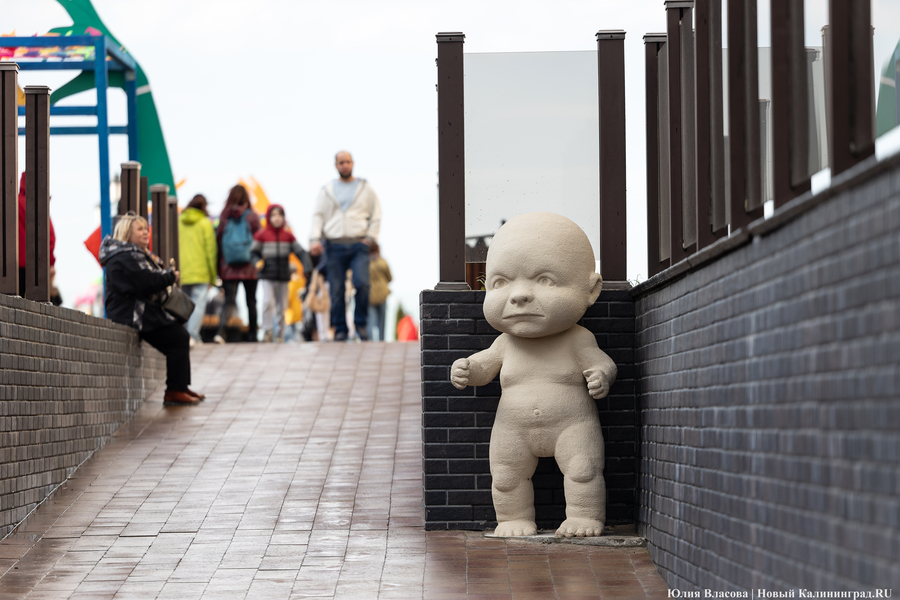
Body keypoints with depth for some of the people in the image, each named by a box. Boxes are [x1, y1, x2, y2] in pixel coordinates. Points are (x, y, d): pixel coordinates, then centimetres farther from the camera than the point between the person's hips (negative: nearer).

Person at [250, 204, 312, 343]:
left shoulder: (288, 236, 6)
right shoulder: (262, 235, 1)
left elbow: (300, 252, 6)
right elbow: (253, 252, 5)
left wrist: (307, 267, -6)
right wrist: (258, 263, -14)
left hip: (284, 276, 2)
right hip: (268, 276, -2)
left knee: (281, 307, 5)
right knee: (267, 302, -19)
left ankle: (279, 335, 14)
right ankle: (267, 331, -12)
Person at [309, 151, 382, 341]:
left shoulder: (365, 189, 13)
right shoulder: (327, 190, 13)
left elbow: (376, 216, 13)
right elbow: (318, 216, 8)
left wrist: (370, 237, 1)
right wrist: (315, 239, -6)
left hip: (358, 245, -1)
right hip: (334, 246, 1)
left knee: (362, 283, -18)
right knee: (336, 290, -2)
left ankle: (360, 324, -3)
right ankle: (340, 329, 5)